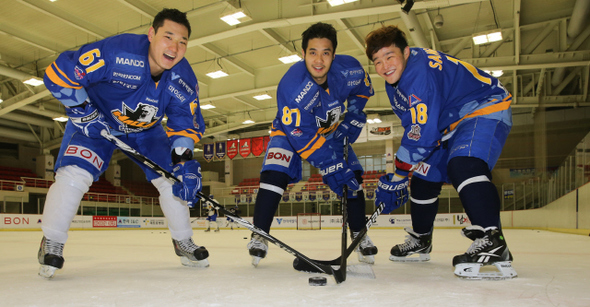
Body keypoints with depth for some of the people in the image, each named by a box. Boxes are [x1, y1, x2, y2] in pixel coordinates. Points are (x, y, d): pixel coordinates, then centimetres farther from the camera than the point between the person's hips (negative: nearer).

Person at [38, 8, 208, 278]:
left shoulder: (184, 80, -20)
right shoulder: (116, 52, -35)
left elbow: (186, 124, -13)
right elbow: (58, 74, -28)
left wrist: (184, 160, -26)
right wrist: (83, 112, -26)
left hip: (146, 130, 4)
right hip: (96, 120, -3)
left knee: (173, 178, -5)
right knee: (75, 173, -22)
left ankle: (183, 243, 14)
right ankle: (51, 244, 0)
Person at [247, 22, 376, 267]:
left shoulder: (350, 70, -24)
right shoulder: (291, 87, -37)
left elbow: (362, 90, 3)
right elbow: (302, 137, -34)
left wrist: (352, 122, -6)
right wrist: (335, 169, -33)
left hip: (330, 132, 4)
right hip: (291, 130, -4)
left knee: (353, 176, -6)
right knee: (274, 173, -24)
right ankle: (259, 236, -9)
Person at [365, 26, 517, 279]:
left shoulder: (421, 70, -30)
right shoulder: (394, 81, 1)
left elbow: (423, 132, -32)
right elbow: (412, 127, 7)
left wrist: (398, 174, -22)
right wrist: (399, 175, 1)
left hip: (486, 109, -10)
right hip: (449, 124, 10)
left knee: (463, 165, -35)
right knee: (424, 177, 13)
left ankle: (492, 242, -37)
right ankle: (420, 239, 31)